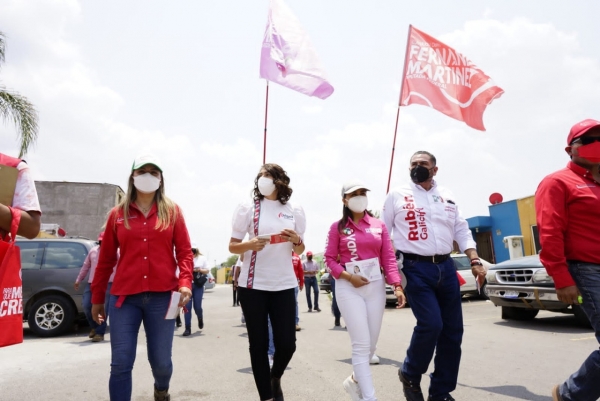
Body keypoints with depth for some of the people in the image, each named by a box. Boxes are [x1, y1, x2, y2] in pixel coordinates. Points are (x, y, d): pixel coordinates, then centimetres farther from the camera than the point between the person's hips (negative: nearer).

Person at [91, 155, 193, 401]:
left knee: (161, 361, 9)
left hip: (162, 296, 0)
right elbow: (106, 259, 11)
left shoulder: (172, 211, 6)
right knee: (120, 363, 0)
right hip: (124, 297, 1)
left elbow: (184, 252, 3)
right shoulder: (118, 214, 8)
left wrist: (185, 283, -12)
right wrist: (97, 298, 13)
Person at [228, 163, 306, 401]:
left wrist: (297, 241, -9)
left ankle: (275, 379, 35)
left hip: (284, 285, 2)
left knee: (287, 343, 2)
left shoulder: (294, 211, 6)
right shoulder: (248, 209, 0)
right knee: (258, 344, 5)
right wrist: (250, 244, -19)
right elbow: (232, 247, 2)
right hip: (253, 285, -1)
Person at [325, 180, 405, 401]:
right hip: (349, 288, -3)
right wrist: (348, 276, -14)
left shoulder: (379, 225, 8)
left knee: (371, 344, 11)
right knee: (361, 344, -6)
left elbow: (388, 258, 3)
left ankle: (355, 380, 36)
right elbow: (329, 258, 0)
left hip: (376, 286, 4)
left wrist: (397, 285, -8)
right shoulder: (338, 227, 2)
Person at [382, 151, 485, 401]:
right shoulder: (397, 195, 3)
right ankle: (410, 374, 12)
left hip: (446, 267, 5)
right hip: (416, 268, -5)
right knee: (430, 324, -17)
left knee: (452, 331, 5)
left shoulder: (447, 197, 15)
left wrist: (475, 261, 2)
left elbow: (461, 231, 14)